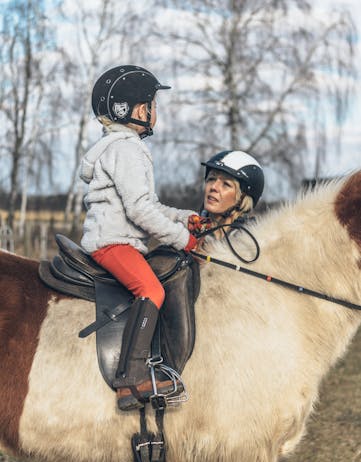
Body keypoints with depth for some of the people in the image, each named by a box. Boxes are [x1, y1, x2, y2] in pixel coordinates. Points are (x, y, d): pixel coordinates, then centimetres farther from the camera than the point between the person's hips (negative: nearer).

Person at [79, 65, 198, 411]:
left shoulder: (127, 148, 24)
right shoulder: (125, 149, -11)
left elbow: (149, 206, 28)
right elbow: (139, 209, -20)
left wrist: (185, 217, 15)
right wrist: (182, 238, -13)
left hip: (126, 242, 11)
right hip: (111, 240, -11)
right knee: (150, 289, -30)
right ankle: (132, 379, -38)